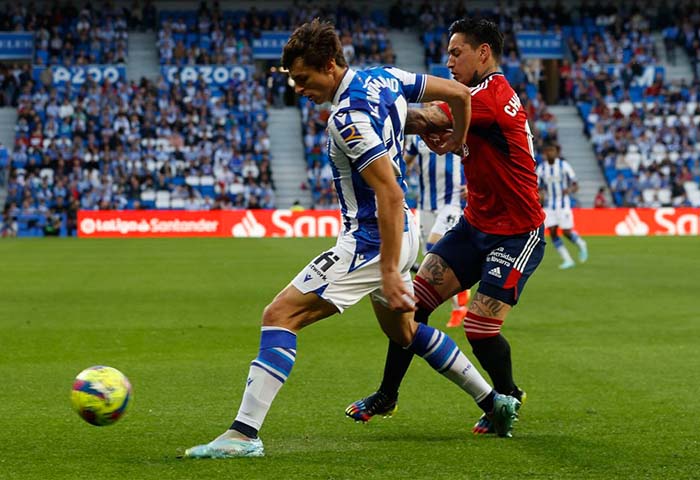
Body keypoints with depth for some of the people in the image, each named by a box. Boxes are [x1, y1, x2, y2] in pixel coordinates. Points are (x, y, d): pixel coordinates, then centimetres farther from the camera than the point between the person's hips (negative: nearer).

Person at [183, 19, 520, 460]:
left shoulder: (349, 117, -24)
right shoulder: (386, 79, 2)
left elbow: (390, 194, -27)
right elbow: (460, 93, 10)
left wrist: (389, 271, -27)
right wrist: (458, 136, 30)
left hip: (371, 241, -10)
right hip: (401, 234, 10)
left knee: (280, 315, -12)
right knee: (403, 331, 29)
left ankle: (244, 433, -18)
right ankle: (495, 403, 36)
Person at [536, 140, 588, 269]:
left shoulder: (564, 166, -8)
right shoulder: (541, 168, 1)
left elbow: (575, 186, -6)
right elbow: (539, 189, 8)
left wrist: (569, 190, -29)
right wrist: (540, 195, -16)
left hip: (563, 204, -3)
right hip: (549, 206, 3)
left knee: (567, 232, -6)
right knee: (552, 232, -7)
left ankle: (581, 245, 26)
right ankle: (567, 260, 2)